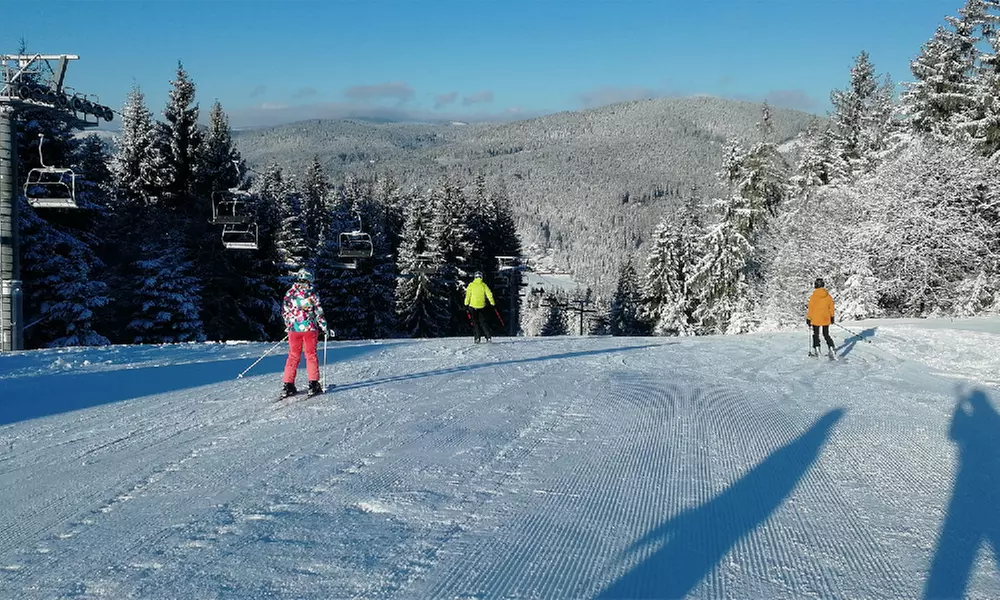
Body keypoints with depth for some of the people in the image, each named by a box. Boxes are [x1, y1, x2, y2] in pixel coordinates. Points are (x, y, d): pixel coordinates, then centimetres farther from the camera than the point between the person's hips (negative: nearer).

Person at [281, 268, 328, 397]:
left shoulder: (290, 293, 2)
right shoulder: (311, 293, -7)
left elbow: (285, 311, 8)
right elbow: (318, 312, -6)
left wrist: (288, 325, 21)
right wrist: (324, 327, 4)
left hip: (293, 328, 3)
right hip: (310, 328, -3)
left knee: (293, 356, 9)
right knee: (311, 355, 5)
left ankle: (288, 384, 5)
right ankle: (313, 384, 0)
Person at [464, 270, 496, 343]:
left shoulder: (471, 285, -2)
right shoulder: (484, 285, 1)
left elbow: (467, 295, -5)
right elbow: (489, 294, -1)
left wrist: (466, 304, 0)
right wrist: (493, 303, 5)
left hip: (473, 306, -1)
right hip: (482, 306, 1)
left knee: (475, 322, 6)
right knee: (483, 322, 10)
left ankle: (477, 338, -3)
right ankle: (488, 337, 2)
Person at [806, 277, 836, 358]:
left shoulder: (813, 296, -15)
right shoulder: (828, 296, -4)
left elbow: (811, 309, -11)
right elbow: (831, 307, 5)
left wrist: (808, 319, -2)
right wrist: (832, 317, 18)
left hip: (816, 319, -3)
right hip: (826, 319, 3)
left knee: (816, 335, 13)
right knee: (826, 335, 12)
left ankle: (816, 350, 18)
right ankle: (831, 349, -2)